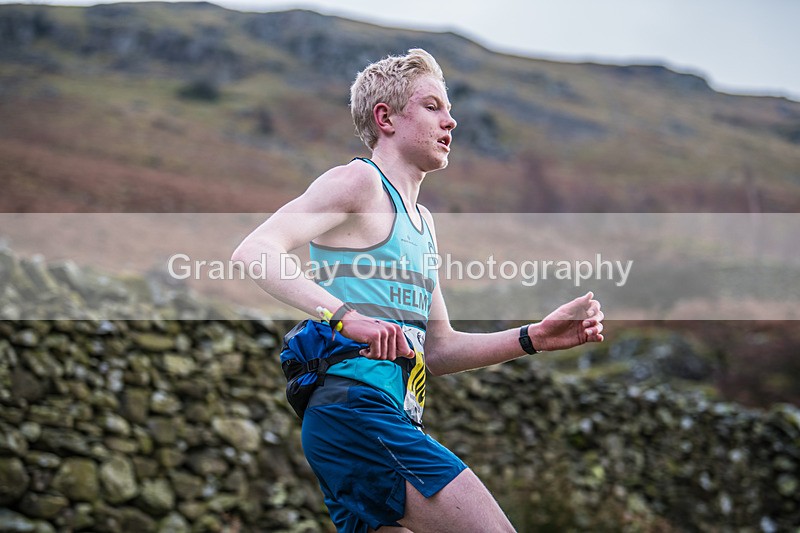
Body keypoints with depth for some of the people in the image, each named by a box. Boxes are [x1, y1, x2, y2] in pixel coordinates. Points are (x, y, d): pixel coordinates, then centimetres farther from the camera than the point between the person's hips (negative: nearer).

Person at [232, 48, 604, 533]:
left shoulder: (423, 223, 26)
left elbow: (436, 350, 25)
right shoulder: (360, 181, -2)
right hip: (356, 410, -10)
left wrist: (537, 337, 13)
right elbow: (253, 253, -16)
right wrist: (345, 316, -29)